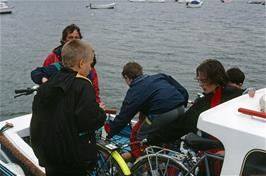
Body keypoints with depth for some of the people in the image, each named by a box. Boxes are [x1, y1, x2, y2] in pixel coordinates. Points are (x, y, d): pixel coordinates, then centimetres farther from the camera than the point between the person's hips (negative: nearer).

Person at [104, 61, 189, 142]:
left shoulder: (134, 91, 5)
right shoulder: (159, 77, 23)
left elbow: (123, 117, 7)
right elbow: (184, 92, 19)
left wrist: (110, 133, 19)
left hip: (163, 113, -7)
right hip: (181, 109, 7)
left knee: (142, 137, 12)